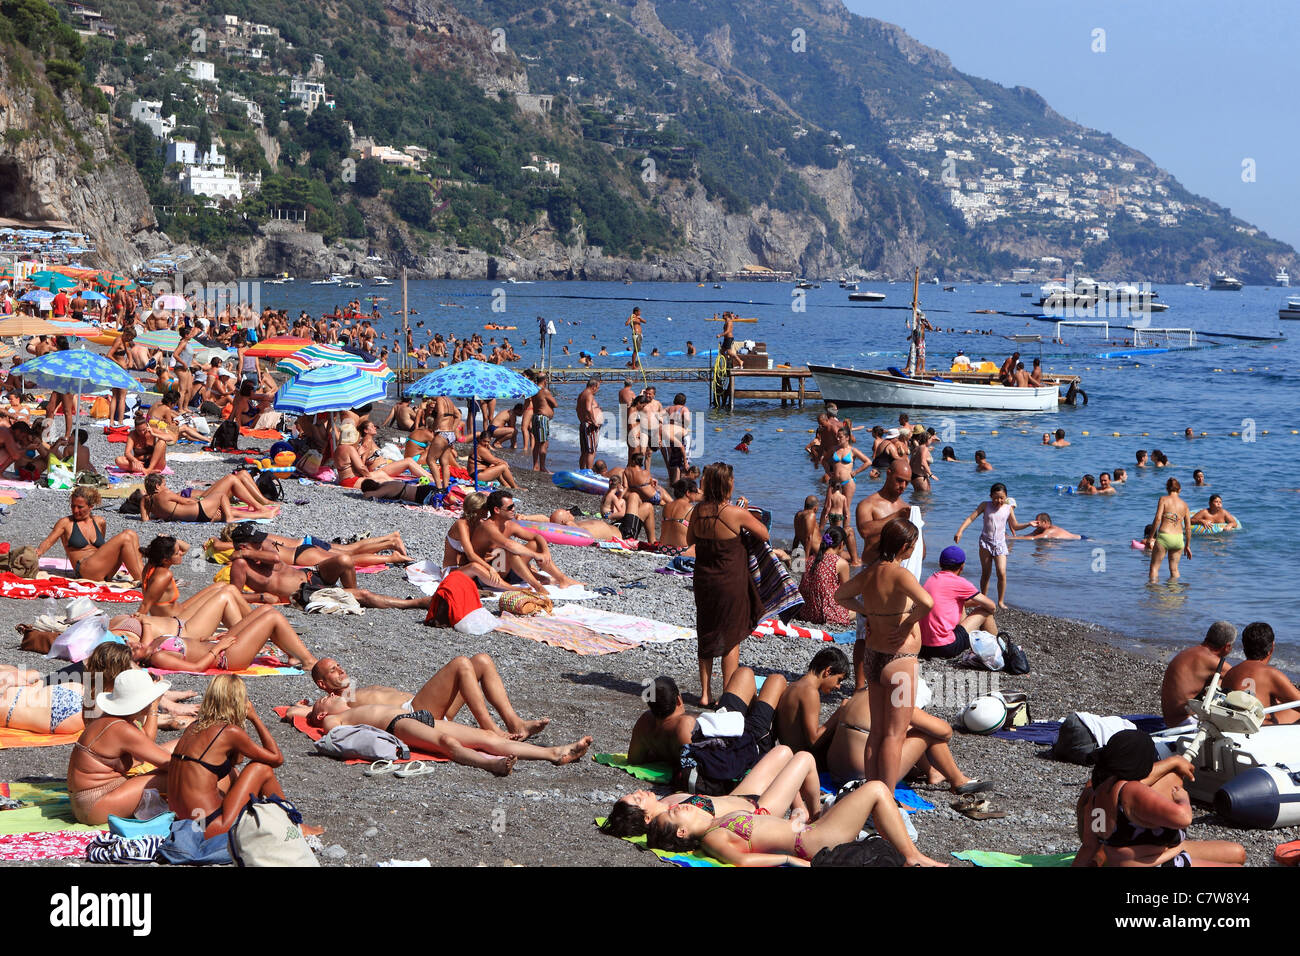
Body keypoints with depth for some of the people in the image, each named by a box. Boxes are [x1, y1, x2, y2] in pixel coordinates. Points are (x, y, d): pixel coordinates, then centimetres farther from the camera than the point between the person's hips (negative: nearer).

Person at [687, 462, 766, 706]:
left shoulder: (698, 511, -4)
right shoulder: (736, 514, -19)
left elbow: (690, 540, 13)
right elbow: (764, 535, -6)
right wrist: (745, 512, 5)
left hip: (703, 583, 5)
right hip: (731, 584, -5)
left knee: (706, 638, 16)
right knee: (732, 639, 7)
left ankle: (705, 693, 21)